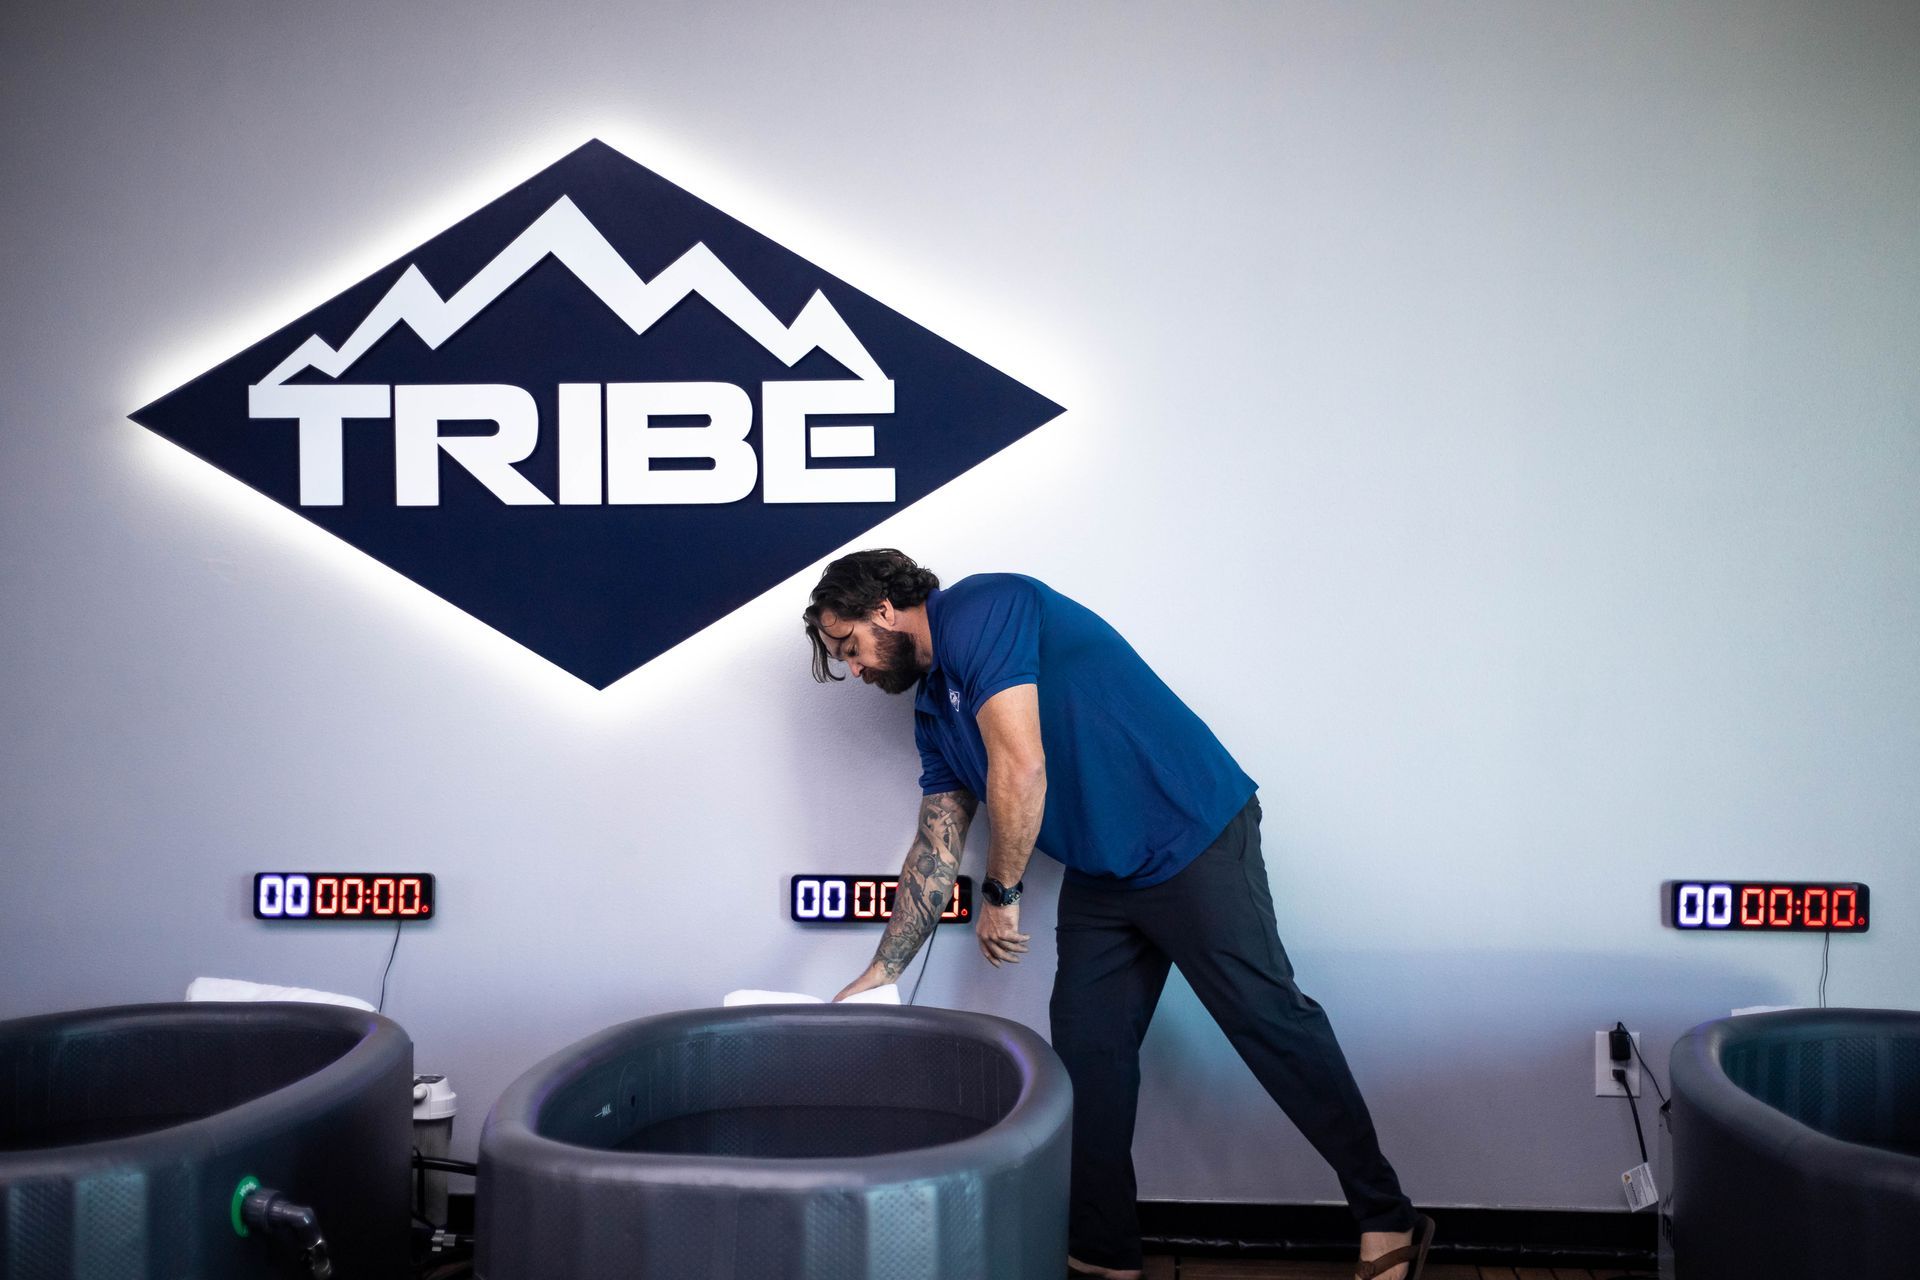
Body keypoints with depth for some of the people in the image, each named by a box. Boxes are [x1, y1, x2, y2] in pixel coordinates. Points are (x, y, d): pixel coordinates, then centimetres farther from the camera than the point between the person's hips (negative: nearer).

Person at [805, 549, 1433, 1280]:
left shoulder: (980, 609, -13)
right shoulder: (934, 710, 15)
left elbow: (1021, 767, -22)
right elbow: (936, 848, 18)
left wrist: (999, 895, -9)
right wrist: (881, 974, 16)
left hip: (1195, 839, -9)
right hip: (1098, 878, 9)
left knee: (1269, 1020, -6)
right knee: (1086, 1053, 7)